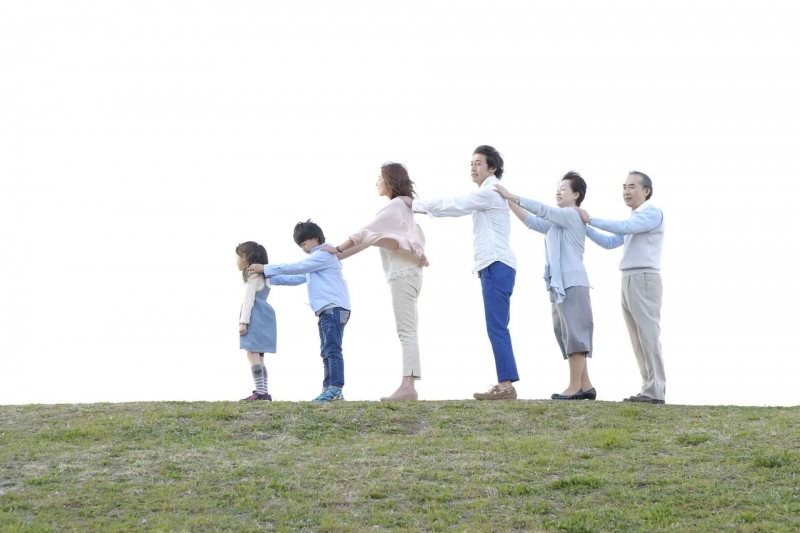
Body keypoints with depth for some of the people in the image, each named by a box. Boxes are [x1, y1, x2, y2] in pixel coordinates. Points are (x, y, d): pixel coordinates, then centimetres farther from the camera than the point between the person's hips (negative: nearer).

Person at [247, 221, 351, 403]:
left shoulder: (324, 254, -5)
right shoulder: (316, 259, 29)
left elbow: (297, 267, -10)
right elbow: (298, 278, 27)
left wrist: (266, 269, -7)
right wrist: (270, 279, 18)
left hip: (334, 308, -11)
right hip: (326, 311, 11)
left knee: (332, 350, -17)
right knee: (327, 352, 7)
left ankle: (335, 389, -23)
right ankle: (329, 390, 5)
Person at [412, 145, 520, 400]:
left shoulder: (489, 192, -8)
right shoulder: (486, 195, 25)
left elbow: (454, 205, -10)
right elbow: (458, 207, 23)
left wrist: (416, 205, -1)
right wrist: (421, 207, 14)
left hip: (496, 266, -11)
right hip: (494, 266, 11)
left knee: (496, 327, -14)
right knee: (497, 328, 7)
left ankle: (506, 384, -18)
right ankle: (505, 384, 6)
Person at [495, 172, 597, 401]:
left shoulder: (572, 216, -3)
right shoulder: (557, 222, 24)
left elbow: (543, 211, -13)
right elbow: (532, 221, 17)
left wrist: (513, 196, -12)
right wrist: (509, 202, 7)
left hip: (572, 283, -10)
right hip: (560, 285, 10)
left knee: (575, 333, -10)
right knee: (566, 334, 7)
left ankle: (575, 387, -12)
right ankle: (585, 386, 8)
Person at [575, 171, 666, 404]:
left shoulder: (653, 213, -6)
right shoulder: (634, 221, 24)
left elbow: (624, 228, -20)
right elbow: (609, 242, 25)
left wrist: (590, 219, -14)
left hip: (644, 281, -10)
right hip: (629, 283, 10)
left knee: (648, 336, -11)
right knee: (638, 339, 6)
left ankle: (656, 391, -13)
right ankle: (649, 390, 6)